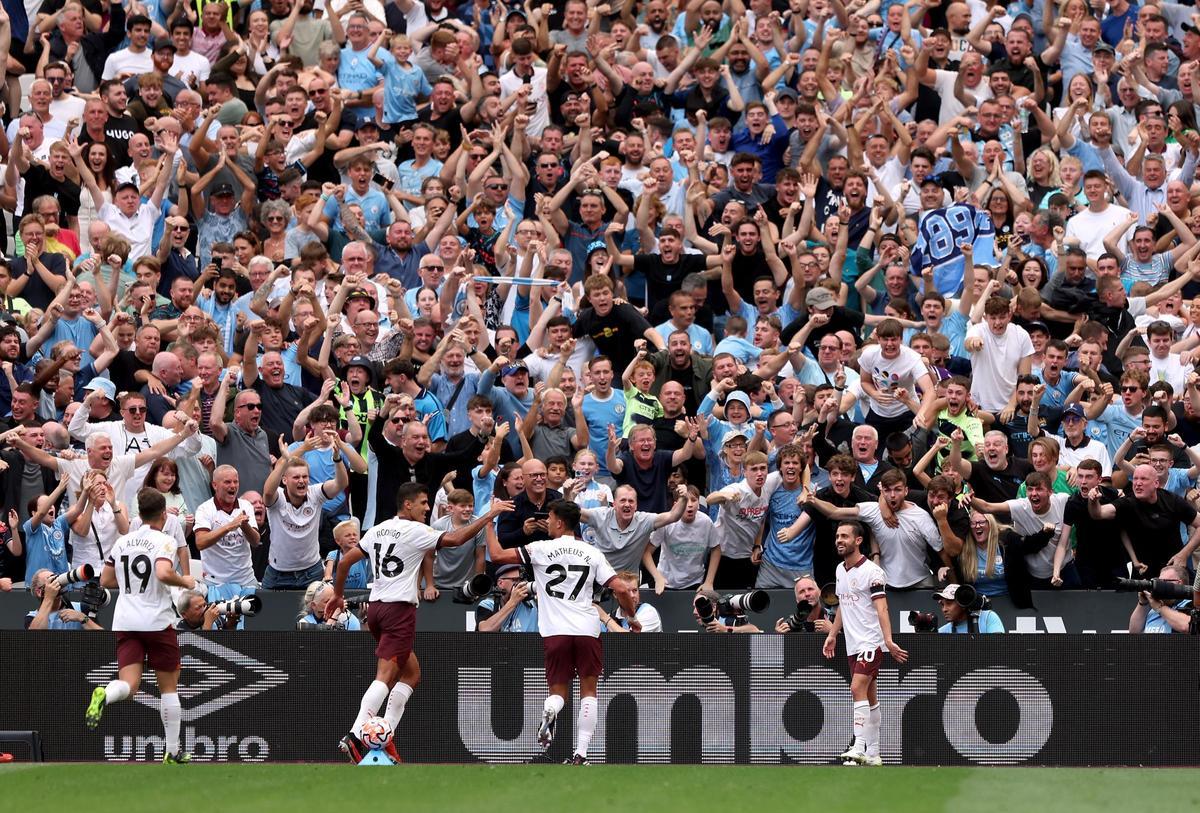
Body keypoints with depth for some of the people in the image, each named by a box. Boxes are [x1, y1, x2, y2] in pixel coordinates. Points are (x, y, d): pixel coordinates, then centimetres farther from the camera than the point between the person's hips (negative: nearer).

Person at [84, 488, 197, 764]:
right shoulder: (164, 541, -8)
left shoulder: (122, 542, 11)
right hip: (158, 621, -4)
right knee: (168, 687, 10)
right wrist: (184, 582, -6)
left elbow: (105, 581, 16)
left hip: (125, 623, 4)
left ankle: (104, 695, -42)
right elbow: (163, 573, -25)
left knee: (129, 684, -5)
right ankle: (173, 752, 14)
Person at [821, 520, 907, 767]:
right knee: (870, 698, 10)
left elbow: (881, 609, -18)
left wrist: (888, 640, -27)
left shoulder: (871, 571, -11)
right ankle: (873, 754, 12)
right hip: (853, 645, 8)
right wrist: (832, 635, 24)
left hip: (871, 642, -8)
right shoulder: (840, 570, 12)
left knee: (858, 689, -20)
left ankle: (859, 747, -24)